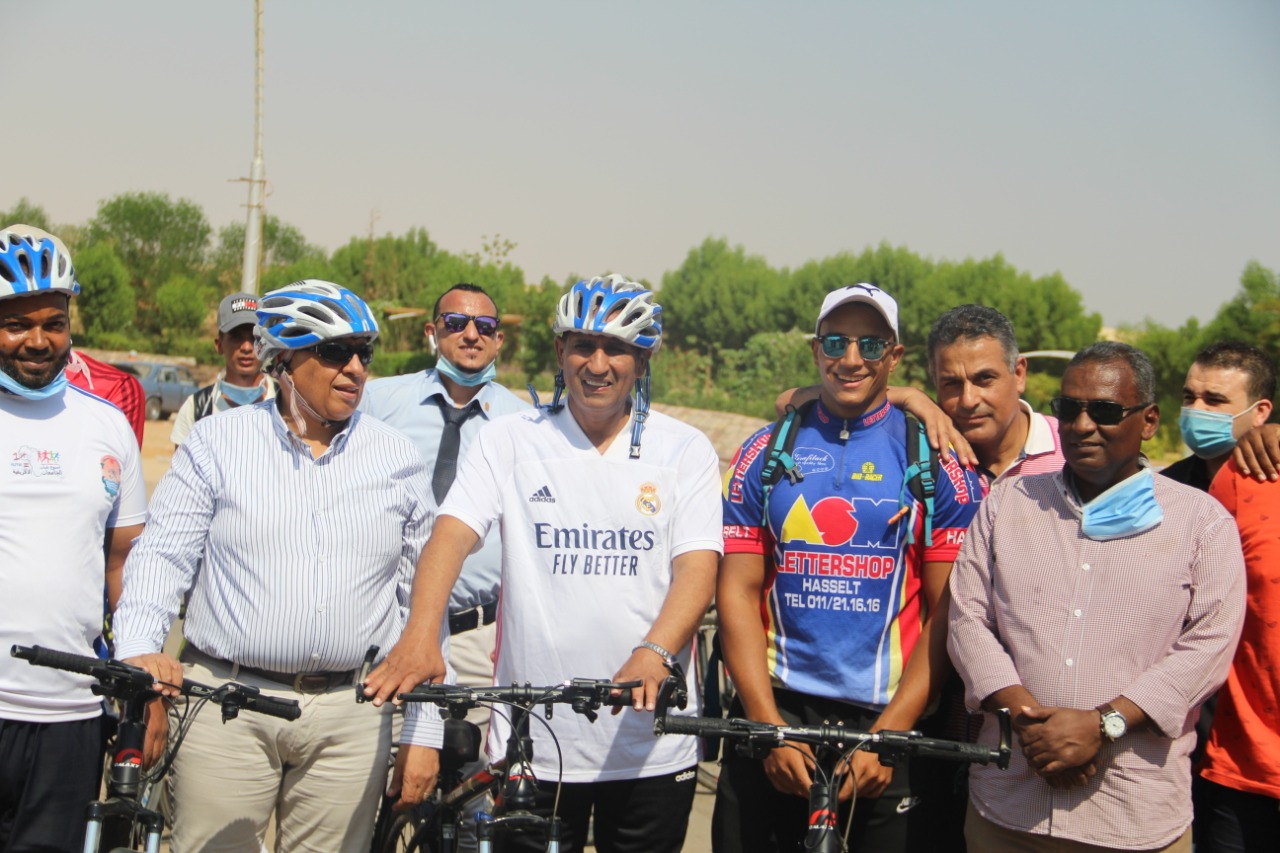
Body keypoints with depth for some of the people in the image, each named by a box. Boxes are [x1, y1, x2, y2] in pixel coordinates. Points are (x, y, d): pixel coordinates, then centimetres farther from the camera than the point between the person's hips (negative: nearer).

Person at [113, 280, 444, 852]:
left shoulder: (398, 459, 8)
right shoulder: (217, 441, 5)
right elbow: (163, 554, 0)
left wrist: (424, 731, 5)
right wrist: (137, 649, -18)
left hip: (350, 718, 1)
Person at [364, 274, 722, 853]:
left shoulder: (685, 451, 3)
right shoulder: (509, 440, 4)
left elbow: (697, 565, -7)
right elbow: (453, 531, -9)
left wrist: (653, 653, -26)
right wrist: (419, 637, -26)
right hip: (532, 743, 0)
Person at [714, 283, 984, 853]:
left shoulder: (939, 463, 0)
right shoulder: (765, 453, 5)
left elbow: (949, 612, -4)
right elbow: (738, 592, 1)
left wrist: (888, 734, -13)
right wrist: (770, 726, -9)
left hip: (892, 720, -1)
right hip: (772, 709, 1)